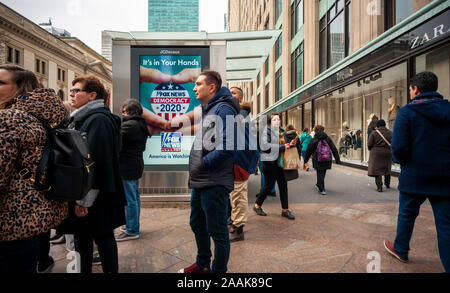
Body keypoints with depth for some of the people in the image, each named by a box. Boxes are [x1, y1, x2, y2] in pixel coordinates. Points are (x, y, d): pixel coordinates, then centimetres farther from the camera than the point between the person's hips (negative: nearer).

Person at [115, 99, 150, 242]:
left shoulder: (130, 125, -16)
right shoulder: (140, 124, 16)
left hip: (127, 166, -11)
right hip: (136, 164, 11)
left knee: (129, 199, -4)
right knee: (135, 196, 17)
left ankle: (131, 231, 5)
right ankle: (134, 226, 30)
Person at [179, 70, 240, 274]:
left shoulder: (223, 109, -14)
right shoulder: (206, 110, 16)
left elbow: (226, 147, -25)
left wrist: (202, 163, -15)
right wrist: (194, 171, 11)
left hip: (214, 184, -10)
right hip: (199, 182, 10)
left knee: (217, 231, 6)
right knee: (197, 225, 23)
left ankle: (218, 269, 27)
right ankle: (202, 264, 43)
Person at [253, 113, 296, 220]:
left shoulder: (282, 131, 14)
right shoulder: (266, 131, -9)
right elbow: (264, 146, -22)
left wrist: (290, 144, 1)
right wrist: (282, 147, -20)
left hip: (280, 163, 7)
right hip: (270, 163, -7)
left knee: (283, 185, 7)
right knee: (269, 185, 2)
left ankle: (285, 209, 18)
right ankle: (257, 205, 21)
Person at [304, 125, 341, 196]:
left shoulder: (313, 140, -5)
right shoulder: (328, 139, 5)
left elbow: (309, 151, 0)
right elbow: (334, 149, 5)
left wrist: (306, 160, 11)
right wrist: (337, 160, 9)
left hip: (318, 160, -4)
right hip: (327, 160, 4)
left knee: (320, 174, 3)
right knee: (323, 173, 18)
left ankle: (322, 190, 2)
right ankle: (318, 185, 37)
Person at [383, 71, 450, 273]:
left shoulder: (407, 112, -10)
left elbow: (398, 146, -17)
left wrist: (399, 160, 3)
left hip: (415, 175, -3)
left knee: (407, 214, 16)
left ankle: (401, 250, 35)